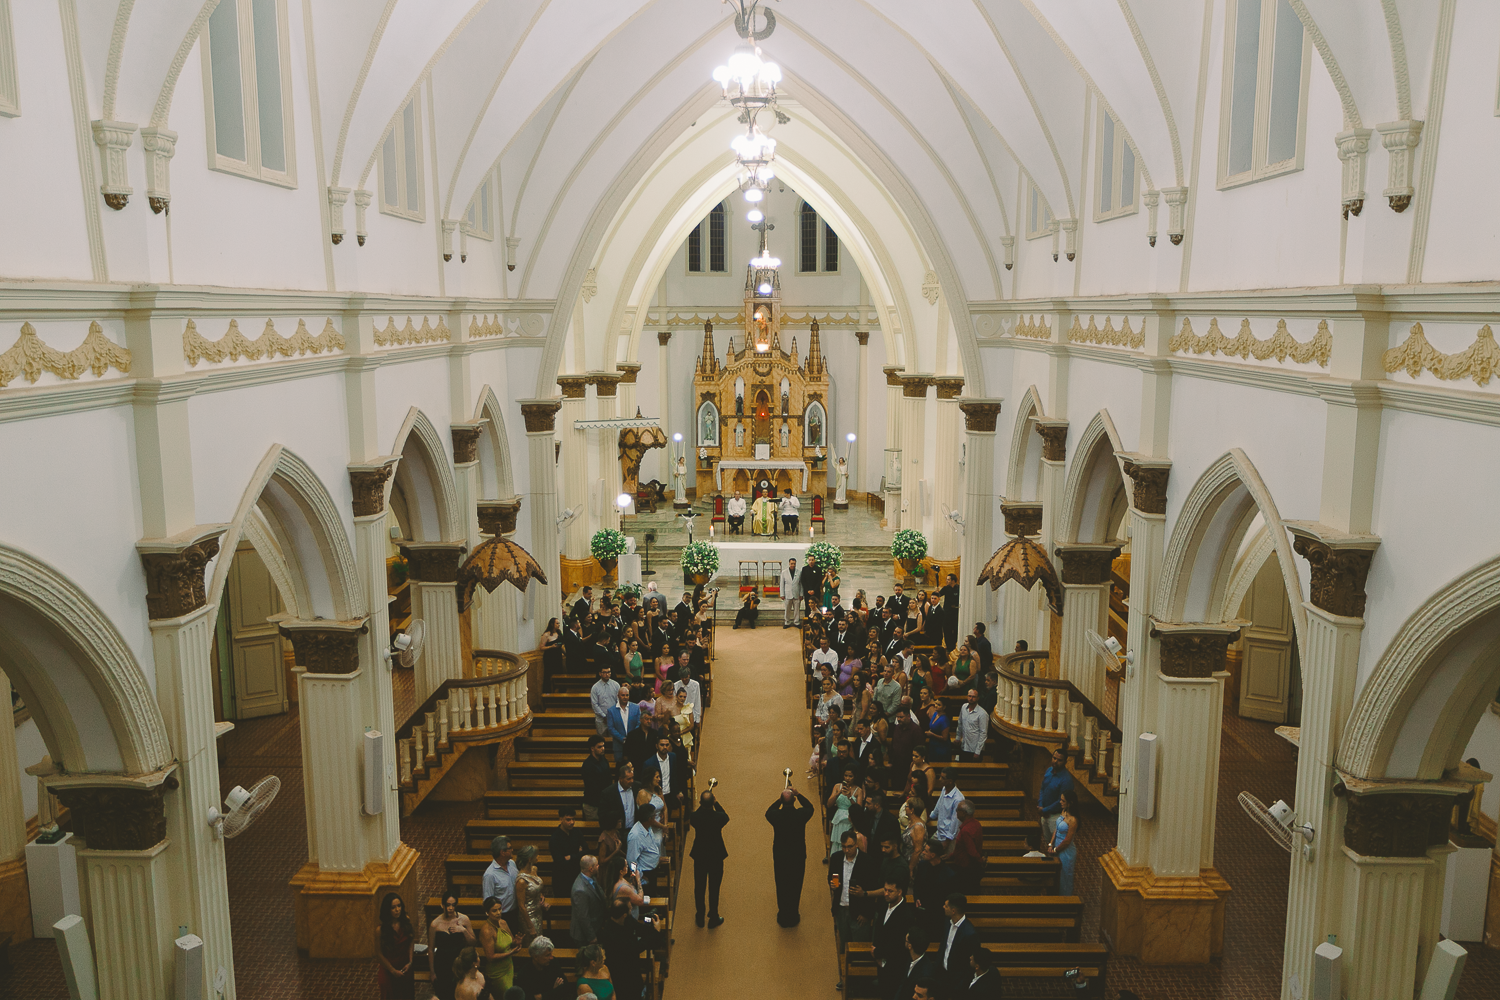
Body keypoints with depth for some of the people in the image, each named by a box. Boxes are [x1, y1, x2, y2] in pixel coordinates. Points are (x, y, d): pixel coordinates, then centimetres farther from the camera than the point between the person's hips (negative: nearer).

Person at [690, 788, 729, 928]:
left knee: (699, 888, 18)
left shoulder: (695, 816, -20)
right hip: (716, 857, -2)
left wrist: (702, 805, 7)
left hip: (699, 857, 2)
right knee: (714, 889, 14)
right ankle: (713, 918, 26)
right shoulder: (719, 817, -23)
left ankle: (700, 918, 32)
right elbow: (726, 817, 2)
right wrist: (716, 803, 8)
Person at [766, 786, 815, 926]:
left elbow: (768, 812, 6)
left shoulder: (776, 815, -21)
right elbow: (809, 807, 4)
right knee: (796, 887, 16)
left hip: (780, 858, 0)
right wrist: (798, 795, 1)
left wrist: (780, 799, 3)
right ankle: (793, 917, 27)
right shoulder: (801, 814, -21)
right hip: (798, 857, 0)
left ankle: (783, 917, 30)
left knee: (781, 887, 17)